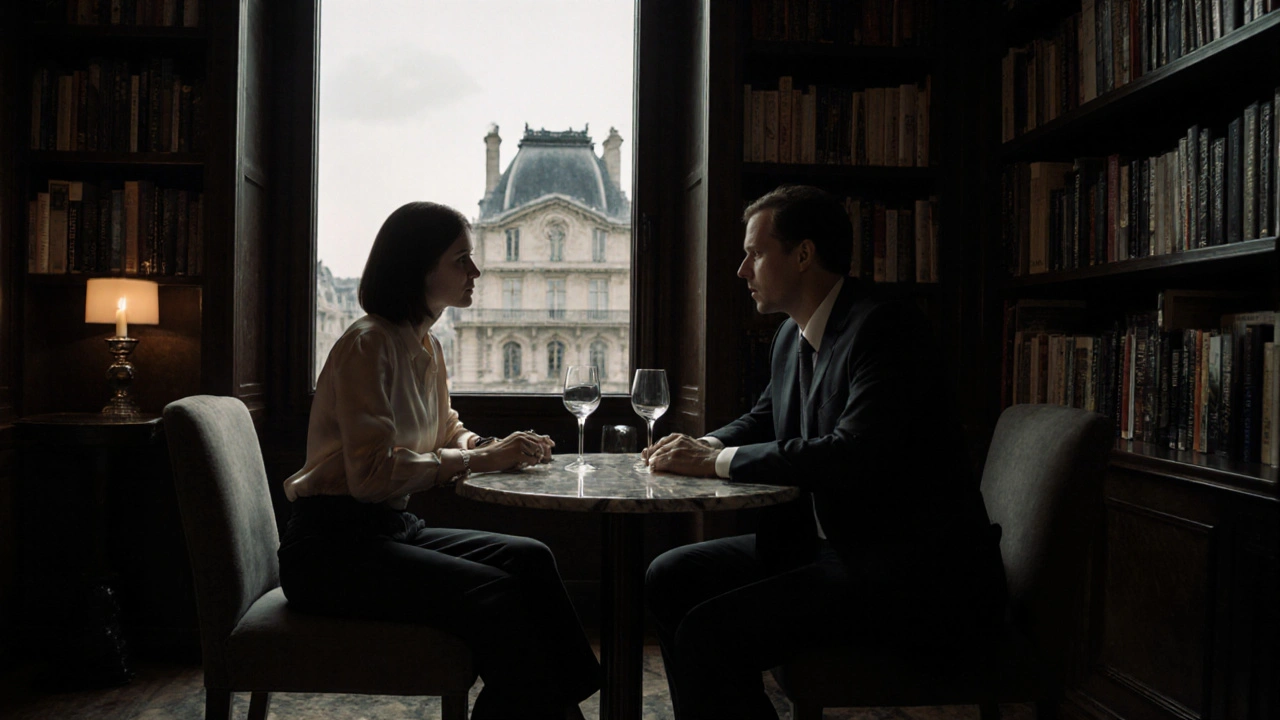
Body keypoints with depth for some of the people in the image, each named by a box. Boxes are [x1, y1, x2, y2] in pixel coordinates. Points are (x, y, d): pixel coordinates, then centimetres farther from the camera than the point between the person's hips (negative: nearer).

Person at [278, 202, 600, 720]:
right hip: (331, 547, -8)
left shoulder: (425, 346, 13)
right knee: (490, 591, -26)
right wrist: (479, 460, -20)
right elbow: (372, 473, -23)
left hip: (391, 529, 8)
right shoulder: (369, 344, -14)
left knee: (528, 559, -12)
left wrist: (496, 450, 2)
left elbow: (446, 432, 23)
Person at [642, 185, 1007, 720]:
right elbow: (765, 416, 26)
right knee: (670, 578, 6)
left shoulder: (886, 326, -17)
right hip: (824, 539, 9)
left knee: (708, 633, -22)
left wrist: (718, 460, -20)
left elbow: (854, 454, -29)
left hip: (914, 567, -9)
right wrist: (707, 447, 3)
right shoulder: (792, 335, 9)